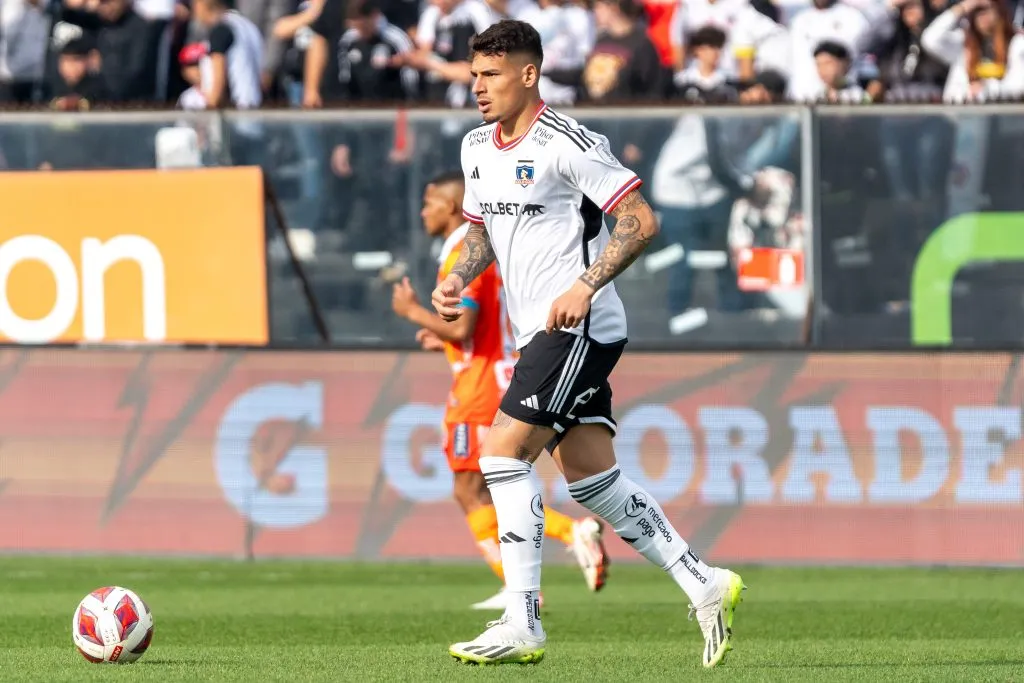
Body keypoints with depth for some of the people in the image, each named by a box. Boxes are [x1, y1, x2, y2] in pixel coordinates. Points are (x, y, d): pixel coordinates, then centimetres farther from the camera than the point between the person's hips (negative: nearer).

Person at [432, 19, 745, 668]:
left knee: (504, 455, -14)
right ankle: (705, 585, 14)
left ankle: (523, 625, -12)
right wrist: (459, 277, 5)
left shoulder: (567, 143, -14)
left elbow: (641, 221, -15)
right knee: (592, 478, 7)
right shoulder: (478, 147, 12)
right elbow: (483, 229, 25)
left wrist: (585, 286, -23)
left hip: (579, 326, -9)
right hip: (539, 333, 9)